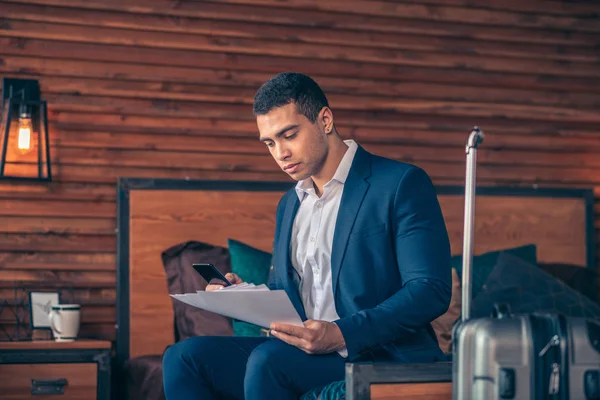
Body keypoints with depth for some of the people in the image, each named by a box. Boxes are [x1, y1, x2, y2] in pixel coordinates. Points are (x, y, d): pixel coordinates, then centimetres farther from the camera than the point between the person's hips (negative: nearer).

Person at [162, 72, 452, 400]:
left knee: (268, 359, -32)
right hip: (300, 354, 7)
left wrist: (342, 335, -24)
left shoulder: (401, 185, -4)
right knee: (183, 357, -11)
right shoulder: (289, 204, 20)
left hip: (382, 359, -7)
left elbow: (431, 290, -13)